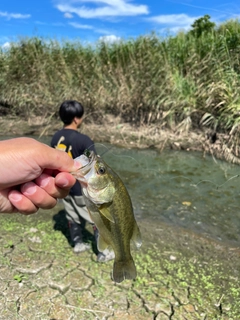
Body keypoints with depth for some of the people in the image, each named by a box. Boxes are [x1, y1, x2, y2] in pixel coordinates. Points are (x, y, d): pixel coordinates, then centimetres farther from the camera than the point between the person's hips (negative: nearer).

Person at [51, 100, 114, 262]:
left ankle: (78, 245, 42)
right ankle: (104, 253, 23)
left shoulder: (56, 138, -2)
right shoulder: (84, 140, -24)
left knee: (73, 218, 24)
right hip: (83, 190, -7)